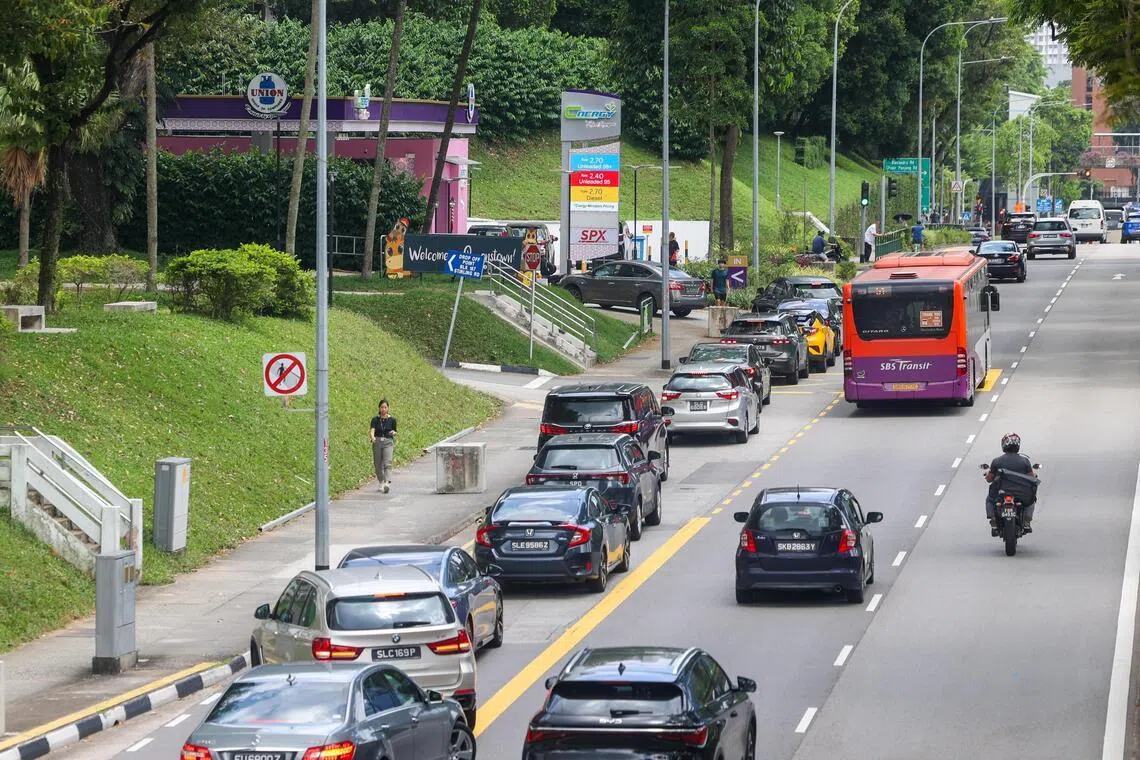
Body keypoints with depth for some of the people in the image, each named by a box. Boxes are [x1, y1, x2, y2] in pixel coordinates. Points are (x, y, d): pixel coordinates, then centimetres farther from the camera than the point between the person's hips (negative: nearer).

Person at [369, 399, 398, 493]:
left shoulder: (392, 420, 3)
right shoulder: (375, 419, 2)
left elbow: (394, 432, 13)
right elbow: (372, 430, -12)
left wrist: (393, 433, -12)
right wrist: (372, 437, -33)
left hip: (388, 442, -2)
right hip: (377, 442, 2)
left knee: (387, 463, -18)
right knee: (378, 464, 8)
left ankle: (387, 483, -31)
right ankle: (381, 483, 28)